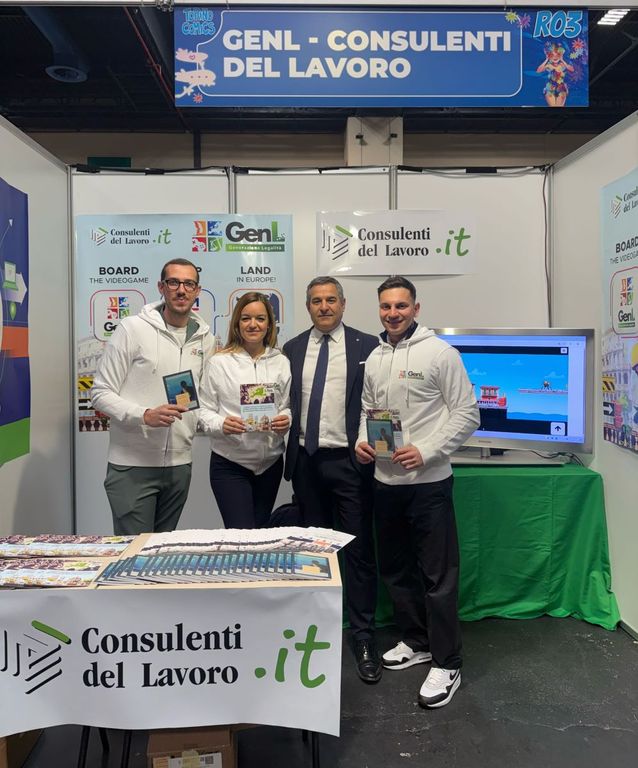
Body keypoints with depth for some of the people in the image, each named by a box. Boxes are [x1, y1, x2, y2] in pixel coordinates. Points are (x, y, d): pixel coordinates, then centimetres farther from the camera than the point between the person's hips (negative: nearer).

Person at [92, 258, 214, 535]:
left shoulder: (204, 337, 6)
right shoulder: (132, 329, -8)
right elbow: (101, 393, -9)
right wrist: (144, 415, -22)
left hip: (179, 465, 5)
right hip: (132, 465, -5)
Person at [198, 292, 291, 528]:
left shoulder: (281, 363, 4)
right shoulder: (219, 362, -5)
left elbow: (288, 406, 9)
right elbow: (204, 411, -2)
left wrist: (286, 420, -12)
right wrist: (221, 424, -21)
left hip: (270, 462, 4)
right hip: (229, 463, -3)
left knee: (262, 531, 17)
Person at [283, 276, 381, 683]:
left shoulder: (367, 346, -1)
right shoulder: (292, 349, 8)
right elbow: (286, 402, 9)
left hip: (349, 461, -3)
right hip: (306, 462, 4)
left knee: (359, 550, 2)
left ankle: (364, 637, 15)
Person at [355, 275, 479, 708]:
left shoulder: (440, 353, -9)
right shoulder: (374, 359, 10)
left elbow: (467, 414, -10)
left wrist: (426, 452, -19)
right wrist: (363, 440, -1)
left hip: (429, 481, -7)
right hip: (386, 480, 7)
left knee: (438, 574, 1)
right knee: (396, 569, 18)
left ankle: (447, 664, 17)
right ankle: (417, 642, 37)